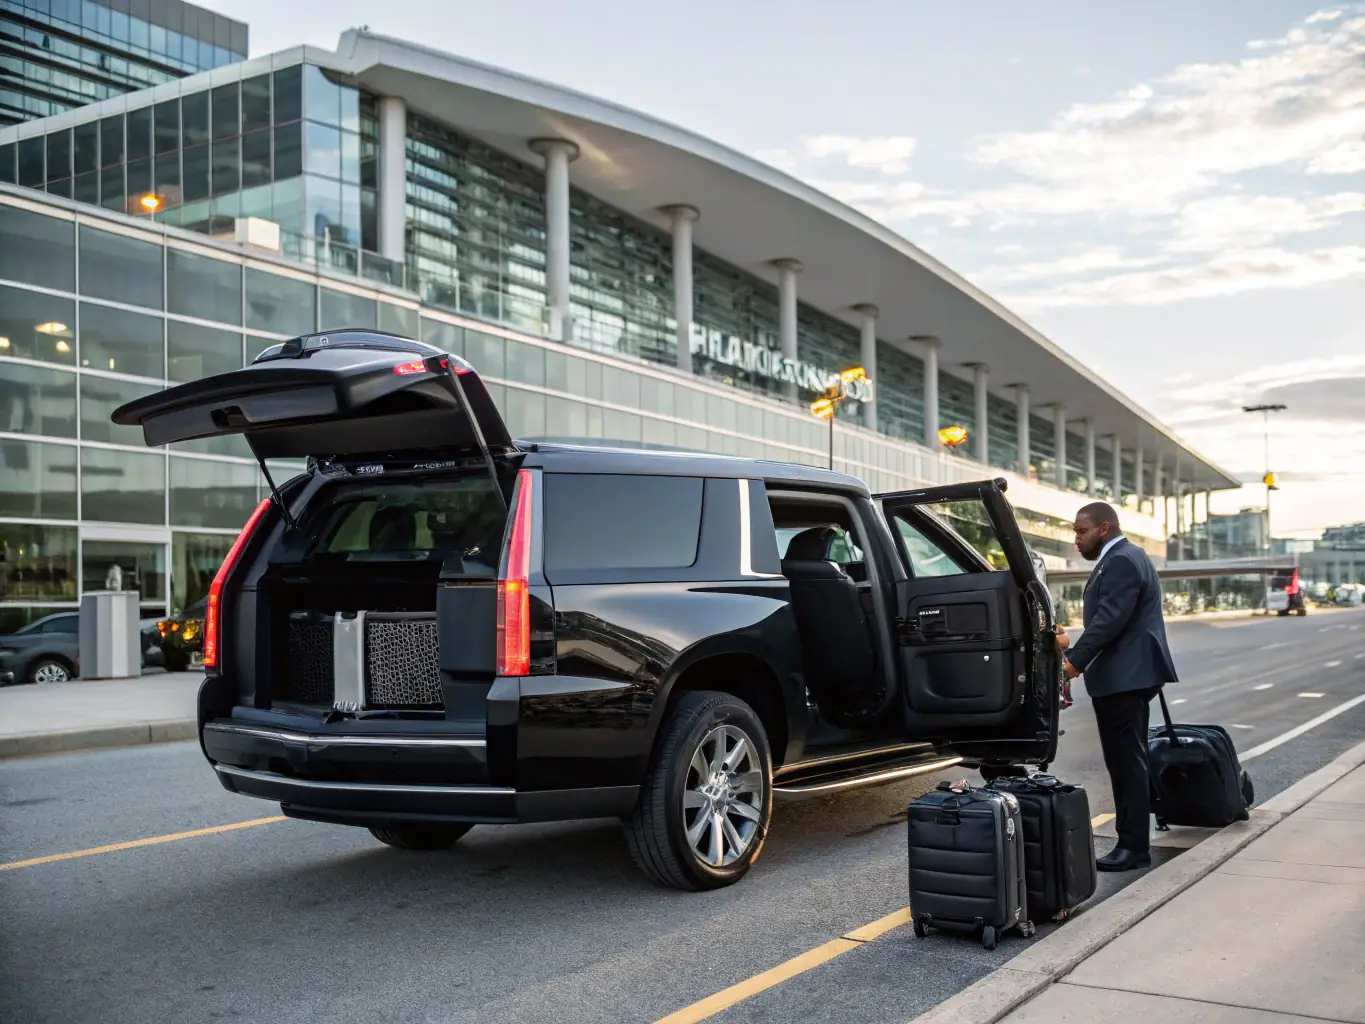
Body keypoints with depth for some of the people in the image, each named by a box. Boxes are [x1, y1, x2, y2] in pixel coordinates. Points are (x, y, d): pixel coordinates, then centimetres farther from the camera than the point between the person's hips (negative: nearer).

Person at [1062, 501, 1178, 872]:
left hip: (1125, 676, -11)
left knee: (1127, 761, -7)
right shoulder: (1121, 558, 19)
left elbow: (1109, 619, -23)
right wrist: (1075, 655, 14)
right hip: (1127, 675, 11)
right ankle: (1132, 841, 19)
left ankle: (1134, 847, -3)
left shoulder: (1121, 562, -15)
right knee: (1127, 760, 13)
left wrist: (1075, 661, -24)